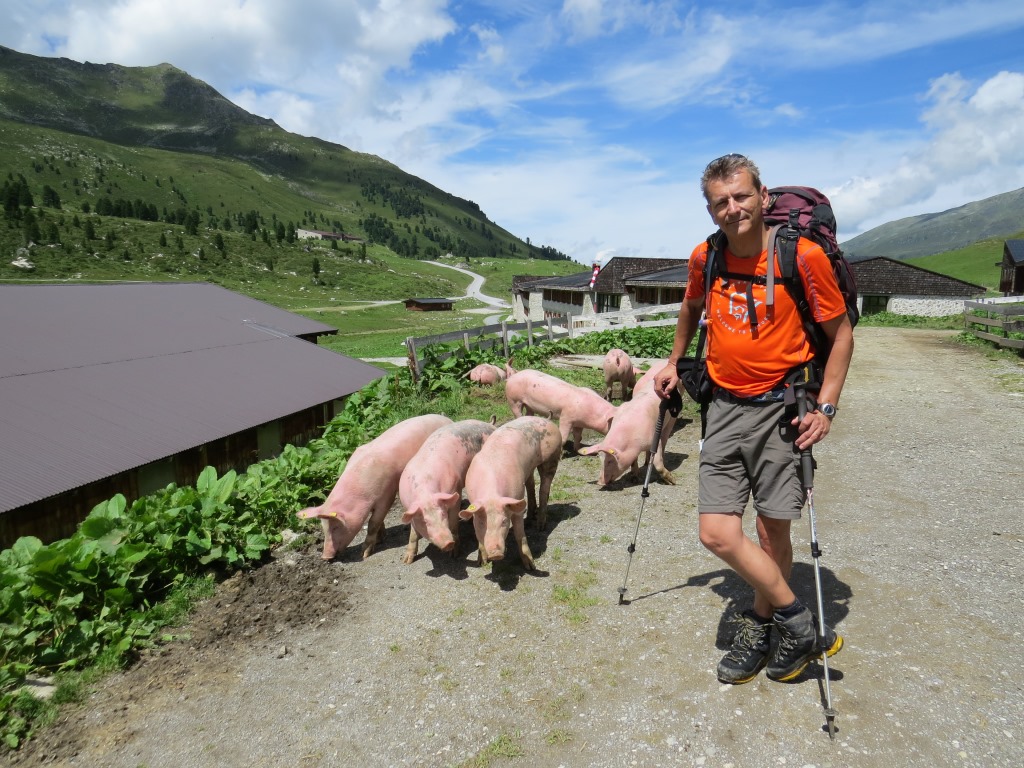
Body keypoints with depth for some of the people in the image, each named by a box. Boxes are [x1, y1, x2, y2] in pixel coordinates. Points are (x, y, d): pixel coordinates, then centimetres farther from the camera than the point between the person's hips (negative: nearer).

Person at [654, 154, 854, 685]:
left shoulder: (802, 256, -10)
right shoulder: (705, 258, 2)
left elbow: (841, 333, -2)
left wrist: (825, 408, -10)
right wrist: (674, 361, 22)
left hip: (781, 406, -3)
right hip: (725, 407, 4)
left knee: (773, 531, 3)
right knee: (717, 533, -3)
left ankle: (761, 622, 30)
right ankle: (804, 627, 15)